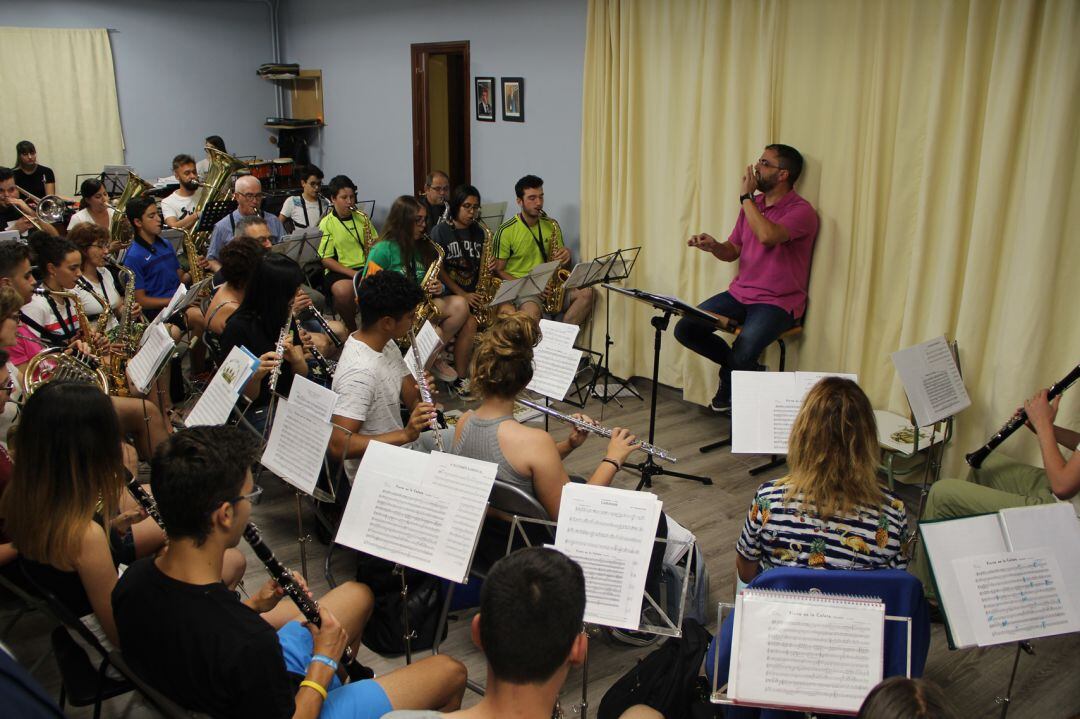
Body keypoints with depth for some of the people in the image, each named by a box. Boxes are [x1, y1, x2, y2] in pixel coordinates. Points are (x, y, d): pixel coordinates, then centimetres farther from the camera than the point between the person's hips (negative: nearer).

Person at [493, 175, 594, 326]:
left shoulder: (551, 225, 11)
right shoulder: (506, 231, -3)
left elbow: (564, 266, 19)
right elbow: (499, 270, -3)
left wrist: (566, 256, -7)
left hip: (550, 287, 5)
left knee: (588, 292, -22)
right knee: (532, 312, -39)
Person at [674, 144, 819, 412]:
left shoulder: (801, 210, -12)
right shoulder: (753, 204, 11)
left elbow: (767, 236, -33)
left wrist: (746, 196, -20)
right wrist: (714, 246, -8)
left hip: (777, 302, -7)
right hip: (740, 293, 7)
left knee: (741, 355, -30)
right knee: (685, 329, -10)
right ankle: (735, 365, 12)